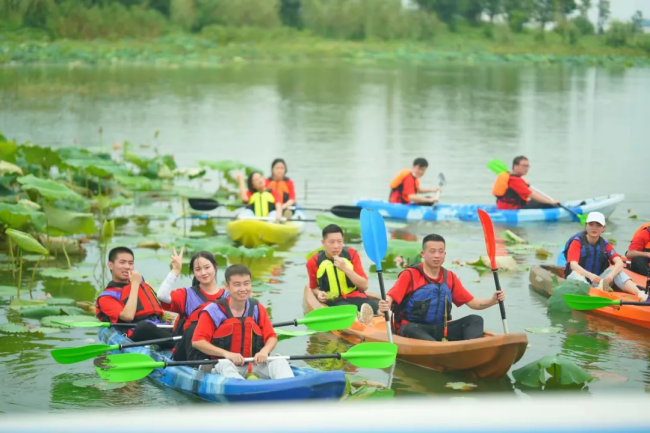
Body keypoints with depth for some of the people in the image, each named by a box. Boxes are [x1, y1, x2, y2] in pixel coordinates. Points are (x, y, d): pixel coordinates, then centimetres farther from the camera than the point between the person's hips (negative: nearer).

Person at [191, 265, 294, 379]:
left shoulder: (258, 309, 10)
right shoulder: (213, 311, -3)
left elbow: (271, 337, 10)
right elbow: (197, 341, -10)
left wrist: (265, 351, -14)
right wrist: (226, 353, -21)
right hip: (222, 366, -4)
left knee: (280, 362, -21)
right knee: (226, 365, -37)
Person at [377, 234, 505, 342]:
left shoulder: (450, 278, 11)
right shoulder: (410, 275, -4)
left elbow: (473, 303, 11)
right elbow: (389, 298, -16)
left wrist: (493, 301, -9)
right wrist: (384, 306, -40)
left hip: (440, 329, 5)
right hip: (413, 327, -5)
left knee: (475, 320, -14)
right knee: (410, 329, -39)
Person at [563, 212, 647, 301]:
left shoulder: (605, 245, 7)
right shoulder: (577, 242, -2)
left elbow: (619, 263, -11)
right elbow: (573, 265, -19)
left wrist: (611, 275, -34)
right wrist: (590, 275, -38)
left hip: (597, 283, 3)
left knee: (615, 269, -18)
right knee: (575, 274, -34)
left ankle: (639, 293, -36)